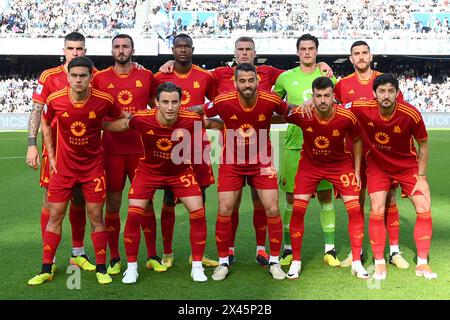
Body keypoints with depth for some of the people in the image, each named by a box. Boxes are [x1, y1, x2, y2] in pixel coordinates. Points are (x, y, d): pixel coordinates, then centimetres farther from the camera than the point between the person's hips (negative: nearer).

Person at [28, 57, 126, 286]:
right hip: (63, 166, 1)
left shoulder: (104, 100, -15)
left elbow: (123, 119, 5)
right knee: (55, 216, 4)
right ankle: (46, 269, 14)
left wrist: (100, 126, -4)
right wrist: (51, 156, 5)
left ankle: (101, 268, 14)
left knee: (96, 217, 1)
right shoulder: (55, 100, -12)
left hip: (93, 167, -1)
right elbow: (45, 124, 8)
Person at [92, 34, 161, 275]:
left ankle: (152, 256, 15)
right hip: (112, 149, 0)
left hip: (141, 148, 0)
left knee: (146, 201, 4)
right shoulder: (100, 78, 5)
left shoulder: (146, 76, 6)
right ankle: (114, 258, 14)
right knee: (113, 203, 3)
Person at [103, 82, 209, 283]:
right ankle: (131, 267, 9)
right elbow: (122, 124, -4)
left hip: (181, 172, 0)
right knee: (133, 214, -9)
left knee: (198, 212, -8)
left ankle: (197, 266, 9)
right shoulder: (142, 119, -27)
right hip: (149, 170, 0)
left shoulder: (191, 120, -27)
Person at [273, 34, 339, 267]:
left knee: (326, 197, 3)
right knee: (292, 198, 3)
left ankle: (330, 250, 12)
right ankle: (288, 250, 14)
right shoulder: (286, 78, 5)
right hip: (294, 144, 0)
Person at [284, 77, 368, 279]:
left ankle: (356, 263, 7)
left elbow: (356, 140, -3)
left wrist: (357, 170, -1)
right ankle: (296, 262, 7)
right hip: (310, 164, 0)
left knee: (354, 209, -7)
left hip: (341, 164, 0)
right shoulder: (301, 114, -25)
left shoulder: (347, 117, -24)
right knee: (298, 209, -9)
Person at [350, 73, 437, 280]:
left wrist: (421, 176, -7)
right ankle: (379, 263, 6)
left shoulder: (411, 114, -25)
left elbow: (423, 144, -9)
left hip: (408, 166, 0)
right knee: (377, 211, -10)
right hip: (377, 166, 0)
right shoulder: (360, 109, -24)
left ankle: (422, 263, 8)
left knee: (424, 209, -5)